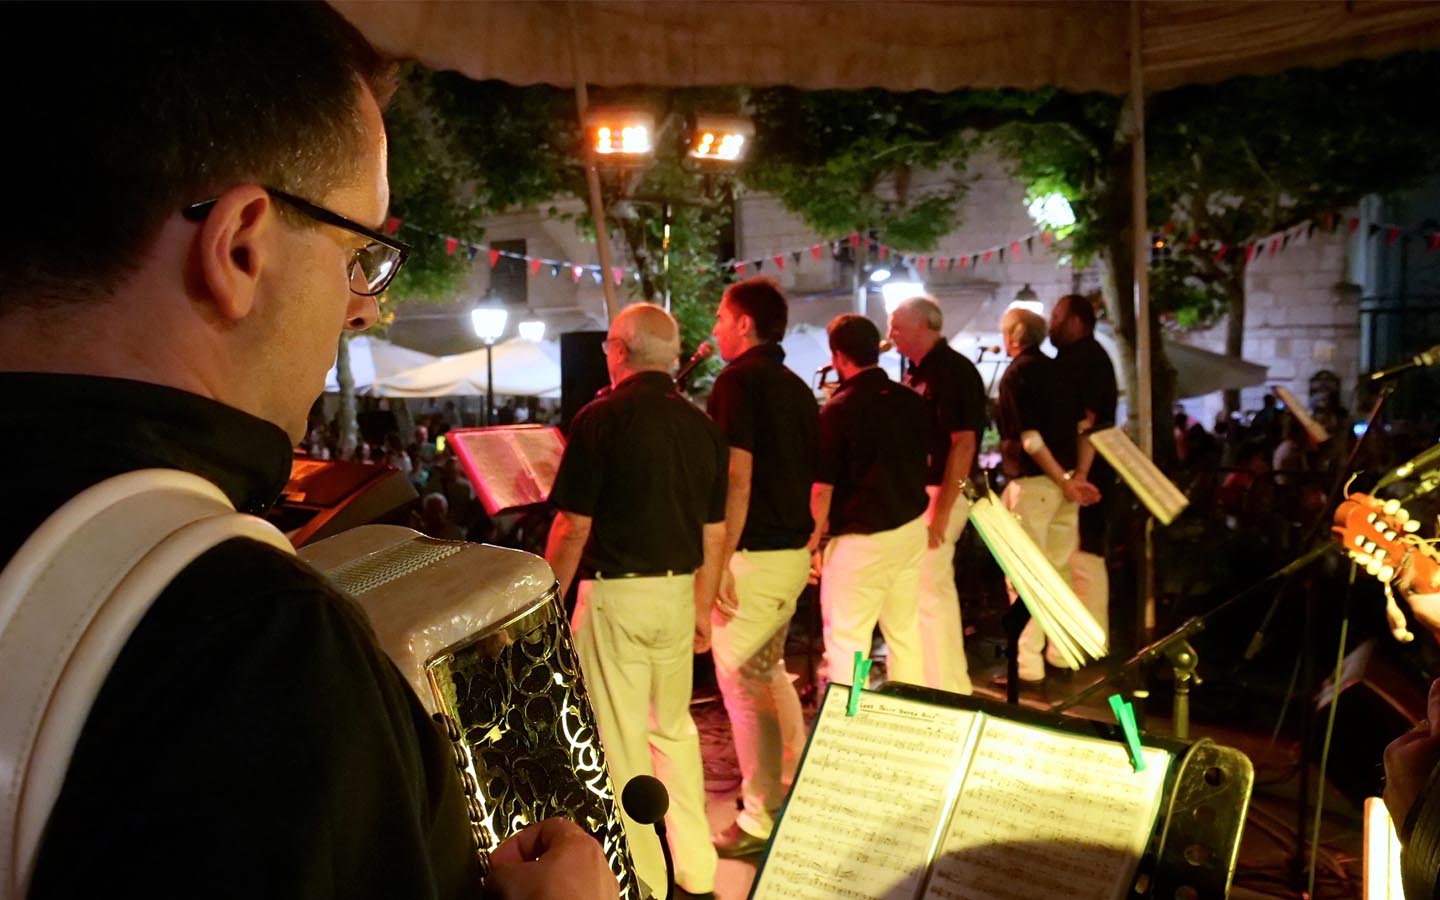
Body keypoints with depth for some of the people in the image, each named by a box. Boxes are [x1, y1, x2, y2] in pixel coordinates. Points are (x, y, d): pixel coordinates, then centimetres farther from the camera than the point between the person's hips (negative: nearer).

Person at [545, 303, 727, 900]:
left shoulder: (601, 419, -11)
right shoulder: (701, 426, 5)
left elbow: (573, 527, -13)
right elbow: (714, 533, 9)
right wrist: (702, 609, 19)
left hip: (616, 593, -6)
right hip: (678, 593, 6)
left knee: (621, 739, 5)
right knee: (674, 728, 19)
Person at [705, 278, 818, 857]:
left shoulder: (738, 381, -13)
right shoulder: (796, 387, 13)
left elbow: (738, 479, -21)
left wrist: (720, 563, -20)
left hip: (754, 552, -9)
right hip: (794, 550, 9)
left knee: (743, 685, 1)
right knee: (769, 671, 24)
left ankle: (763, 822, 9)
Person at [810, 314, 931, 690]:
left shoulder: (838, 410, -15)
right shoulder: (913, 400, 3)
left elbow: (822, 487, -14)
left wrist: (814, 536, -3)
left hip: (861, 537, -7)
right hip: (912, 529, 7)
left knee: (845, 643, 2)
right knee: (906, 632, 17)